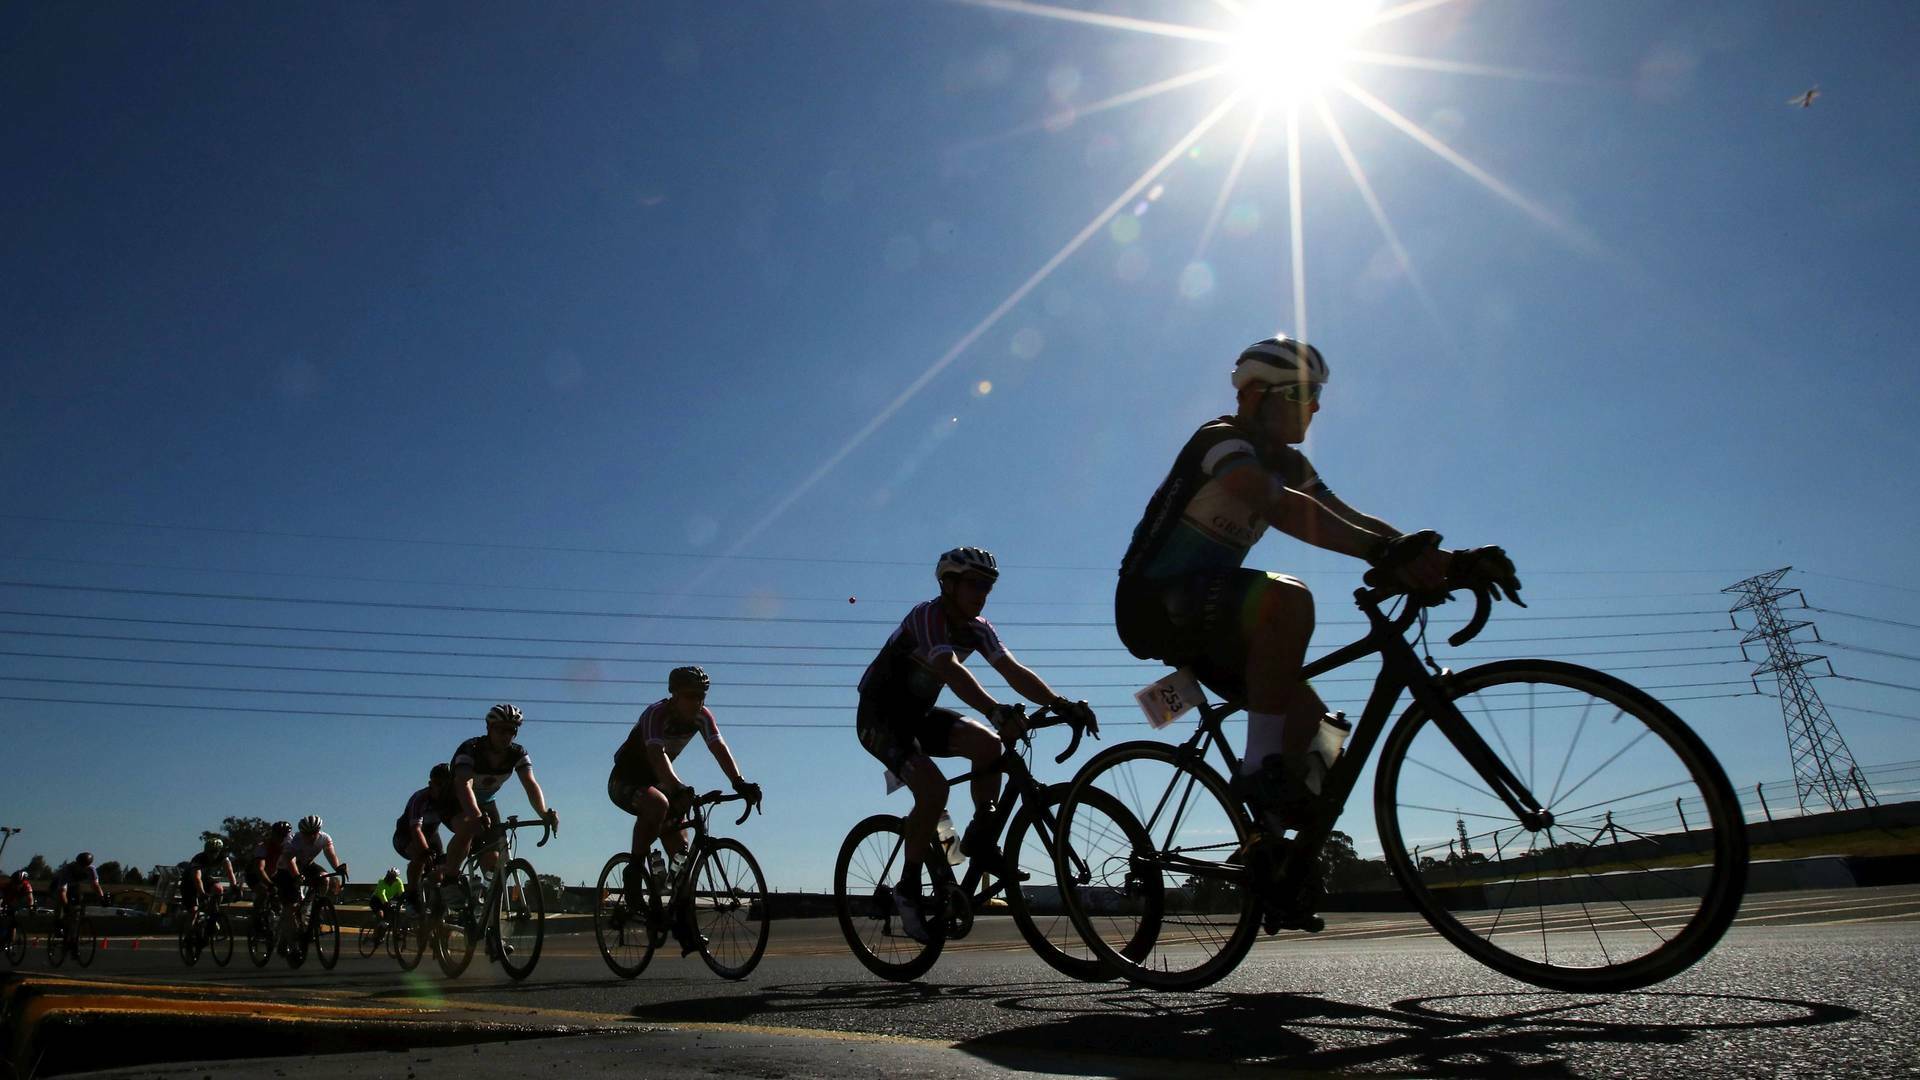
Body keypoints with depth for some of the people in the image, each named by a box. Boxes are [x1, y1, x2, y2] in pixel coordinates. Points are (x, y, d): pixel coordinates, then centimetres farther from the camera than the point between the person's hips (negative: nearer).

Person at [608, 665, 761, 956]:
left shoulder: (702, 716, -13)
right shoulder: (656, 714, -30)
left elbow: (719, 748, -24)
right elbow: (658, 755, -45)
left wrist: (740, 783, -41)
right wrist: (678, 789, -61)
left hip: (655, 781, 6)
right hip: (625, 781, -6)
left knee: (681, 850, -4)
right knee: (658, 804, -39)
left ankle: (684, 930, 3)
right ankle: (635, 870, -19)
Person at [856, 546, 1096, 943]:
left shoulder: (978, 628, -2)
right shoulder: (927, 615, -25)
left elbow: (1013, 671, -13)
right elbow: (949, 669, -42)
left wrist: (1060, 704, -29)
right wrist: (997, 711, -56)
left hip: (918, 714, 7)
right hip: (880, 717, -7)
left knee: (987, 744, -19)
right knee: (933, 788, -26)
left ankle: (980, 839, -2)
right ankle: (908, 889, -9)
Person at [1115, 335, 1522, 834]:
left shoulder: (1289, 464, 13)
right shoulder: (1222, 438, -15)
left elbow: (1351, 519, 2)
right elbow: (1279, 507, -34)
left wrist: (1447, 560, -12)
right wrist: (1381, 550, -44)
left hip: (1199, 613, 9)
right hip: (1155, 601, -9)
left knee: (1308, 715, 3)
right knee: (1289, 599, -33)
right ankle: (1261, 767, -25)